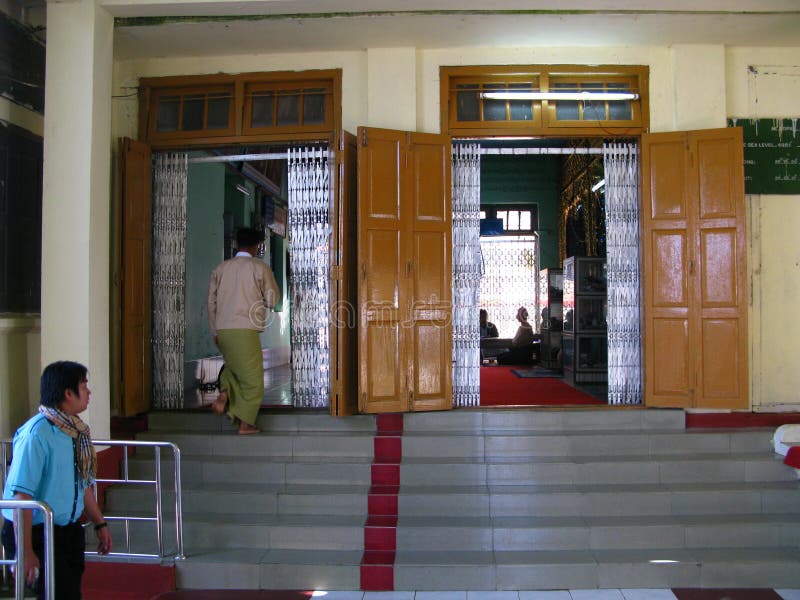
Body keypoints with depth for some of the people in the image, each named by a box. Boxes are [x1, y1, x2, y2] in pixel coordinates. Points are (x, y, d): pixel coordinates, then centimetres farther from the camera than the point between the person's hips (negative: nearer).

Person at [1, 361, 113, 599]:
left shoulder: (76, 431, 5)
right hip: (37, 533, -8)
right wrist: (25, 551, -27)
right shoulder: (36, 434, -22)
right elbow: (21, 495, -26)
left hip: (69, 530, 8)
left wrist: (100, 524, 21)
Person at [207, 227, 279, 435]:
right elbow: (272, 300, 0)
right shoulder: (260, 267, -3)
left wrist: (215, 332, 18)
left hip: (223, 330, 5)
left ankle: (225, 392, 0)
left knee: (233, 366, 27)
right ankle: (245, 423, 8)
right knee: (252, 375, 6)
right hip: (246, 330, -5)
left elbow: (211, 302, 11)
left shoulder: (220, 268, 9)